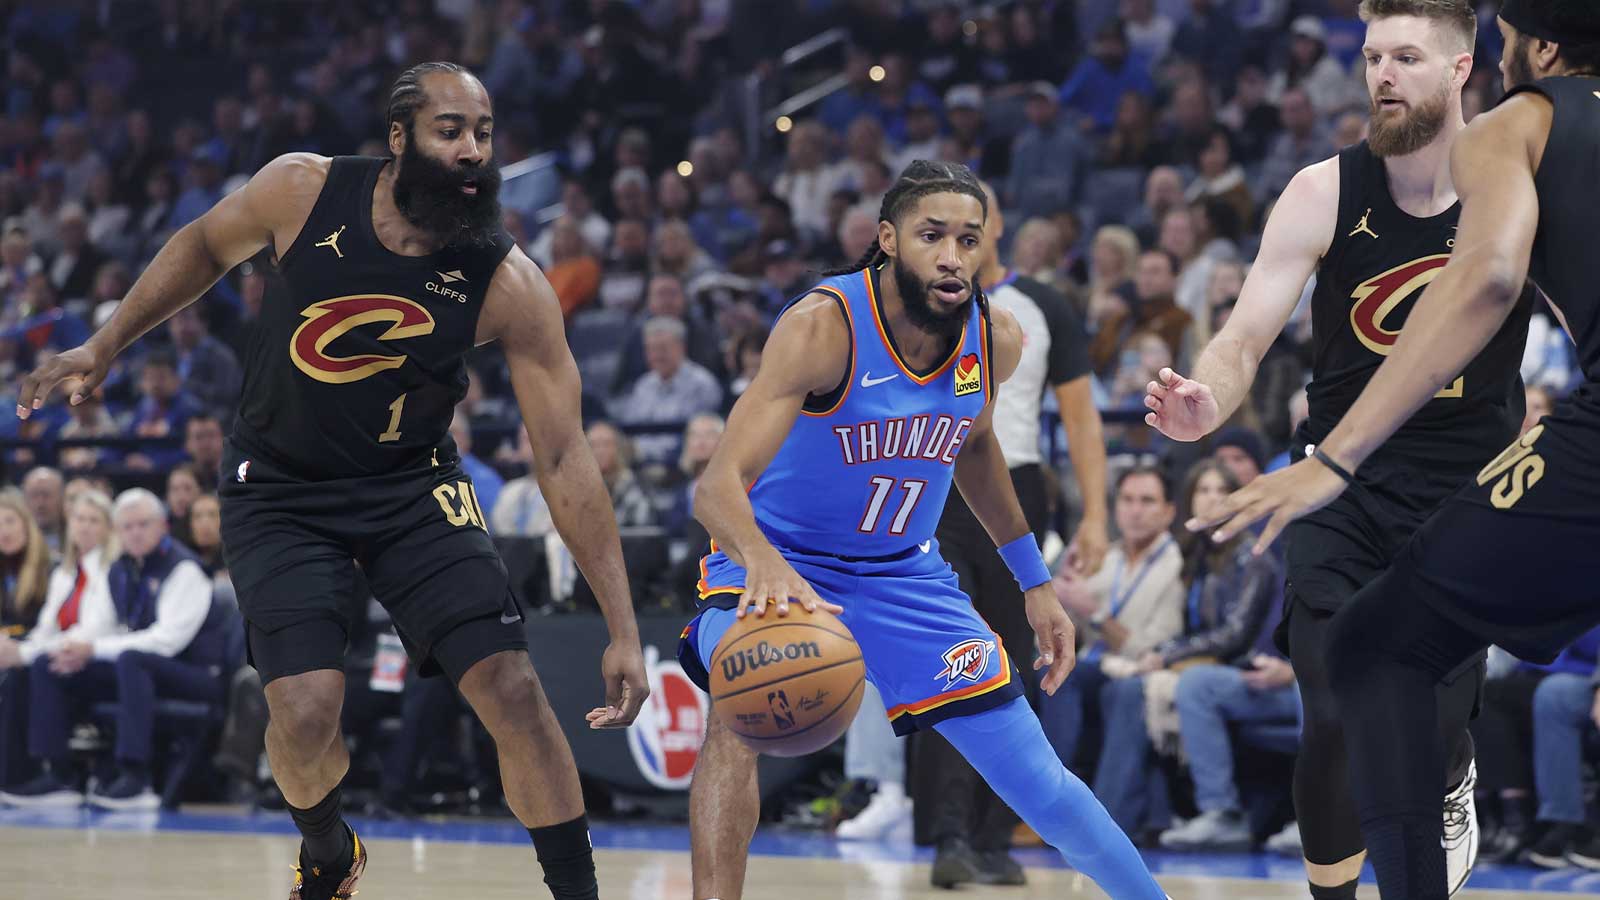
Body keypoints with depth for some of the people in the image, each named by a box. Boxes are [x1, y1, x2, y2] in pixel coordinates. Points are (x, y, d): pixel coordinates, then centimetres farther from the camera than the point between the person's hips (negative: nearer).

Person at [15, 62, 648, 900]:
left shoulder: (509, 286, -20)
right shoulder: (305, 190, -18)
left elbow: (563, 456, -19)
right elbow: (206, 245, 5)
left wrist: (623, 628, -23)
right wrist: (104, 345, 7)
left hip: (412, 485, 0)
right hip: (280, 488, 0)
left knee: (514, 692, -15)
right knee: (306, 712, -16)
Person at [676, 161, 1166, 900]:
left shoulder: (995, 338, -11)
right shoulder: (823, 327, -29)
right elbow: (718, 484, -38)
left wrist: (1035, 582, 15)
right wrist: (762, 563, -59)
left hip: (904, 574, 4)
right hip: (779, 567, -4)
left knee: (1036, 779, 2)